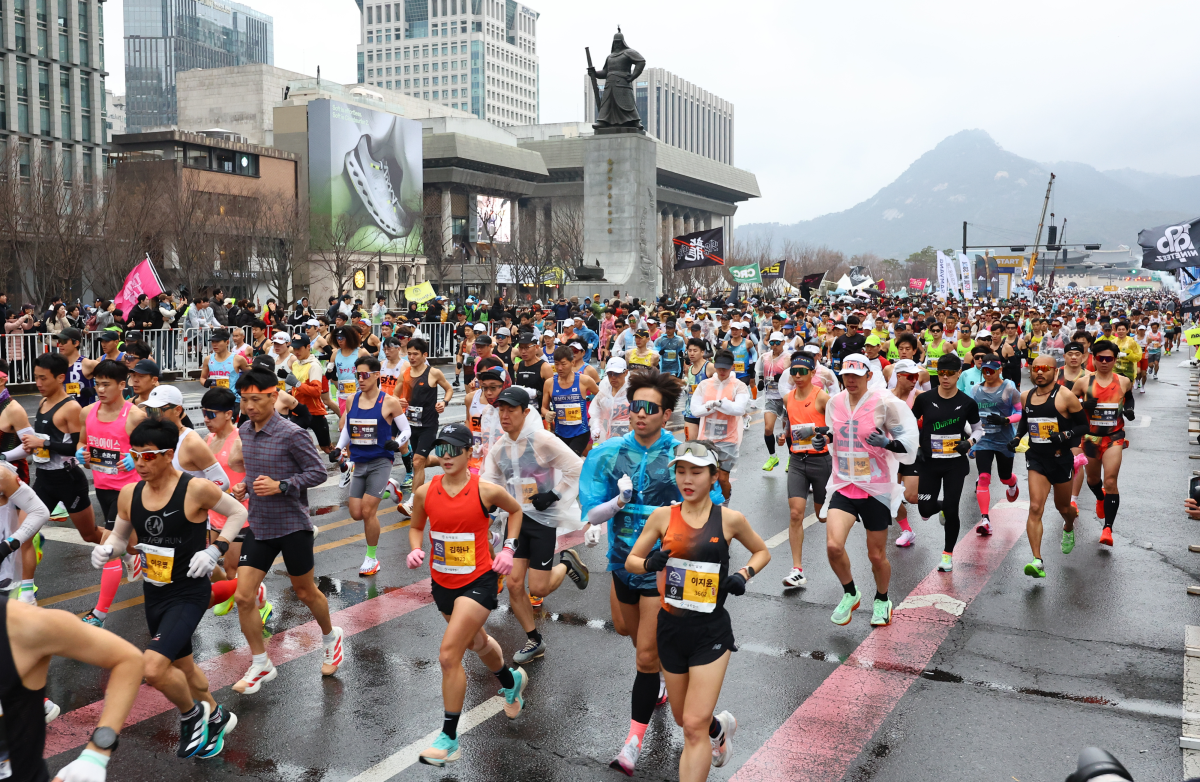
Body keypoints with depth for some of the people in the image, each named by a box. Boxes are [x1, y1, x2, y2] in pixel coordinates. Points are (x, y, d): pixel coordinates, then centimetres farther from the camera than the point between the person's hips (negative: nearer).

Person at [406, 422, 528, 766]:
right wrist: (416, 549, -8)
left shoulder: (486, 490, -14)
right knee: (476, 642, 26)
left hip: (479, 581, -5)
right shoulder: (425, 492, -6)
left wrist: (508, 548, -2)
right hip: (443, 582, 5)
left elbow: (515, 510, 6)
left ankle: (449, 740, -1)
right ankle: (512, 681, 58)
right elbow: (416, 526, 12)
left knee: (449, 654, -15)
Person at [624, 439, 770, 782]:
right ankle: (722, 727, 53)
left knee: (695, 727, -10)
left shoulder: (730, 519, -5)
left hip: (710, 630, -3)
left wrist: (744, 574, -7)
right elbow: (630, 561, 5)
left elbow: (762, 551, 12)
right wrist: (649, 563, -17)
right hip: (671, 627, 3)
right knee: (683, 718, 19)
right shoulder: (663, 516, -2)